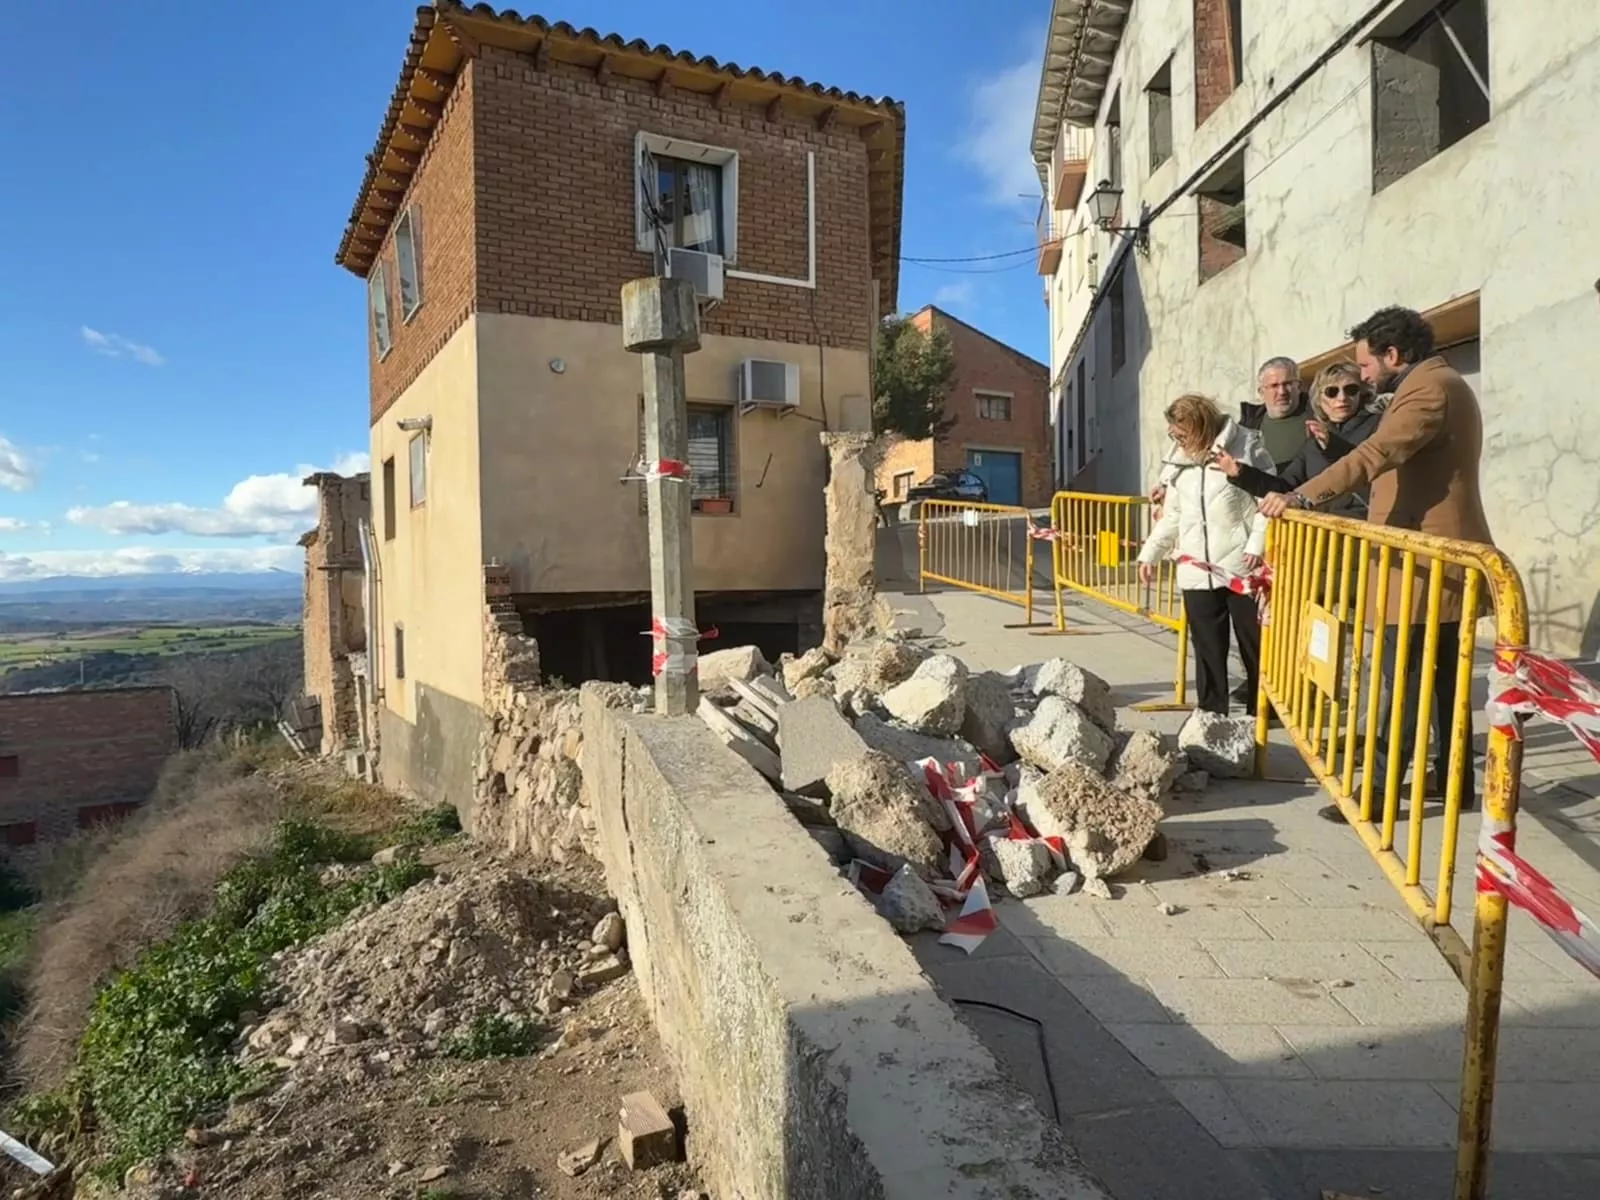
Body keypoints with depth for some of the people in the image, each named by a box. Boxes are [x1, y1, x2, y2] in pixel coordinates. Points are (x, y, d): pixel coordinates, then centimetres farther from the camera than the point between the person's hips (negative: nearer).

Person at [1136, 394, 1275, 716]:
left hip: (1242, 568, -4)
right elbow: (1173, 515, 19)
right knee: (1207, 649, 7)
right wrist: (1150, 553, 11)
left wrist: (1257, 544, -16)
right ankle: (1211, 714, 15)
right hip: (1196, 572, 5)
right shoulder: (1180, 461, 13)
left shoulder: (1245, 446, -4)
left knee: (1254, 644, 7)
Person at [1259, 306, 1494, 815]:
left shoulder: (1429, 386, -14)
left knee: (1405, 682, -7)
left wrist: (1300, 497, -30)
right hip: (1442, 559, 11)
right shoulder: (1440, 386, 21)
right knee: (1443, 677, 15)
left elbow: (1375, 454, -27)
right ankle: (1453, 782, 23)